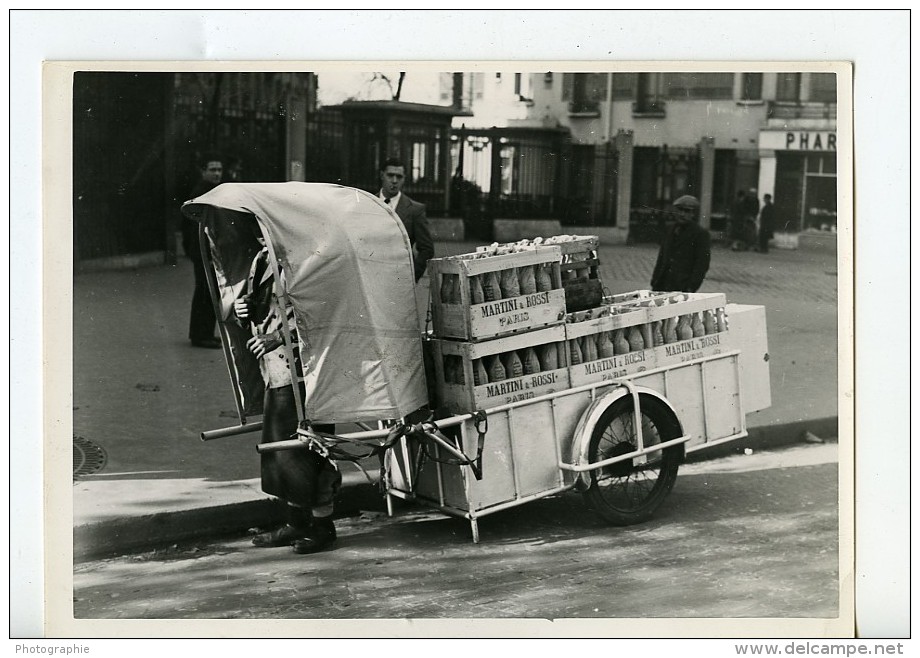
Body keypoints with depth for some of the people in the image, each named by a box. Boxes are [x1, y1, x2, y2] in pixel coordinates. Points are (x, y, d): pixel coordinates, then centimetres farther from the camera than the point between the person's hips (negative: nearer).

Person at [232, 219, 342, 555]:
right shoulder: (262, 260, 16)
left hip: (302, 367, -9)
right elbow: (257, 308, 26)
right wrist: (242, 311, 3)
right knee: (277, 444, 13)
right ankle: (296, 523, 24)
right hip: (276, 370, 9)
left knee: (306, 446, -5)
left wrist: (277, 336, -20)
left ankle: (322, 524, 7)